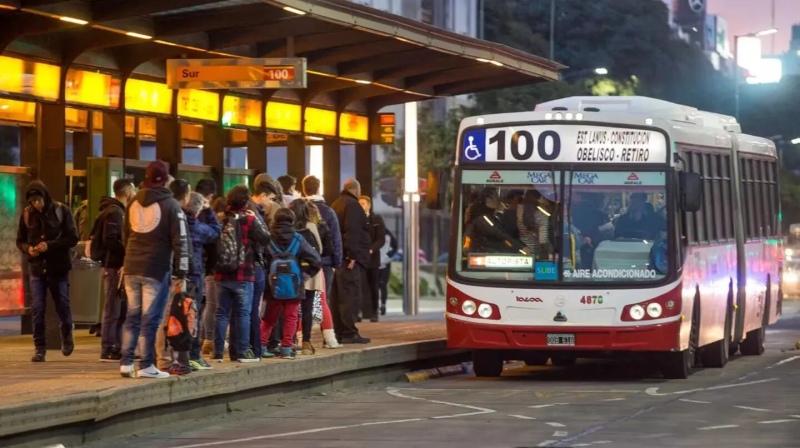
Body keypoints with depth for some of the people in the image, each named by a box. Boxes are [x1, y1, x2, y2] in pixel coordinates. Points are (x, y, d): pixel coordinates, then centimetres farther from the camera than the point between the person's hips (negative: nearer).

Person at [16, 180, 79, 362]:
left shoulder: (61, 211, -7)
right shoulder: (27, 214, 1)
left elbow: (73, 238, -8)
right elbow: (20, 240, 10)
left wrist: (49, 245, -20)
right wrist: (27, 249, -13)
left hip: (58, 268, -2)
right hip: (37, 268, 2)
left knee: (62, 305, 8)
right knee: (37, 308, -4)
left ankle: (67, 336, 36)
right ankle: (40, 348, 4)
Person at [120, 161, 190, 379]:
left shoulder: (133, 203, 11)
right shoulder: (170, 205, -6)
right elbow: (180, 242, -8)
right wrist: (181, 274, -5)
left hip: (131, 268, 5)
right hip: (157, 269, -5)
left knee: (132, 316, 12)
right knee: (151, 318, -2)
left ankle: (126, 363, 10)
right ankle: (146, 365, -2)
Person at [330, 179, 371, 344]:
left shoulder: (336, 204, 20)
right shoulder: (352, 205, -10)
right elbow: (352, 231, -21)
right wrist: (352, 254, -23)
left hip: (338, 256, 10)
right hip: (350, 258, -10)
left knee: (338, 296, 11)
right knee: (351, 296, -9)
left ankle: (338, 331, 13)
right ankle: (349, 333, -12)